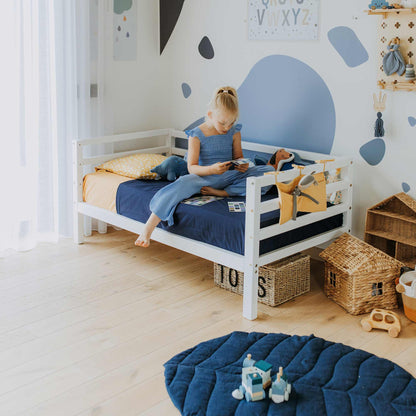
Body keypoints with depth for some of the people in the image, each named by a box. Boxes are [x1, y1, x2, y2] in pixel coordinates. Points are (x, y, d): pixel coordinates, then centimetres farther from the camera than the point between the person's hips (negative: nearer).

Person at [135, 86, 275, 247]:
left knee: (269, 171, -15)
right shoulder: (197, 135, -8)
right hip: (205, 177, -4)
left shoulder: (234, 132, 4)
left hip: (229, 176, 4)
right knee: (184, 183, -39)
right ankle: (148, 229, -36)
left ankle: (223, 193, -24)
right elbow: (192, 167, -11)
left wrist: (242, 165, -13)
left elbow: (238, 157, 14)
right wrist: (211, 169, -31)